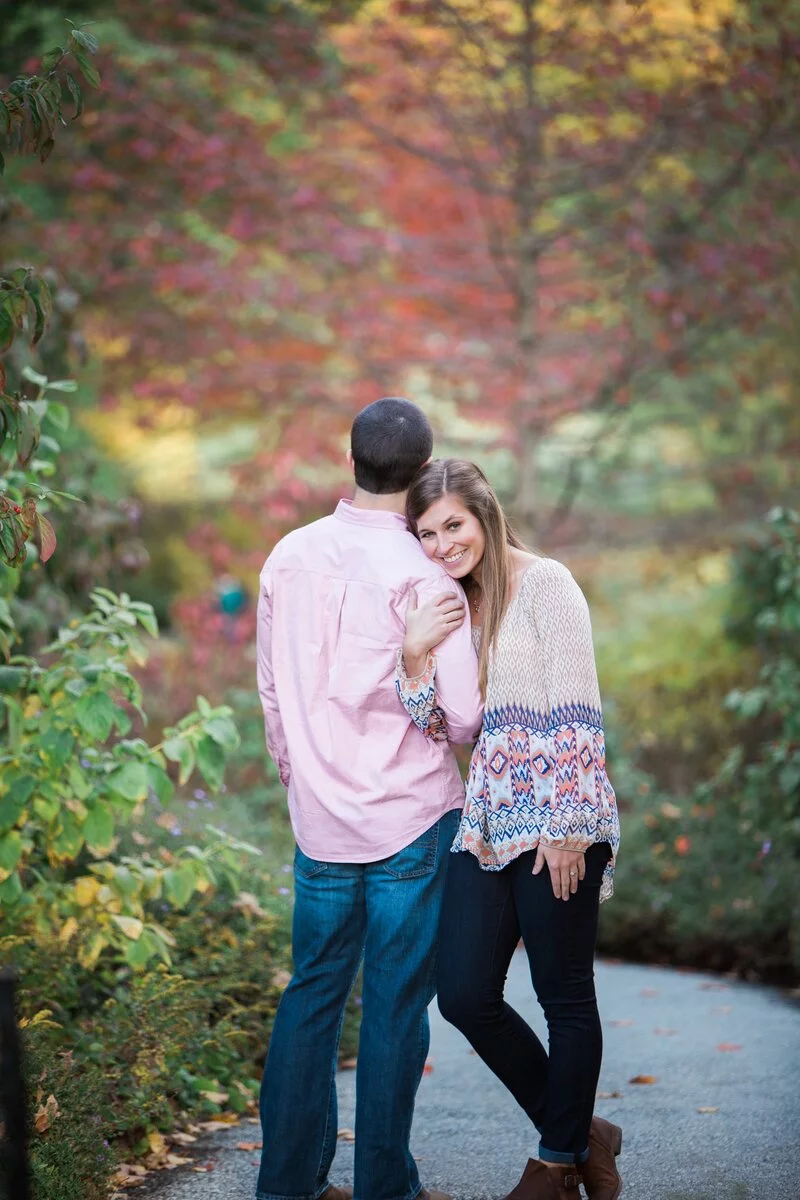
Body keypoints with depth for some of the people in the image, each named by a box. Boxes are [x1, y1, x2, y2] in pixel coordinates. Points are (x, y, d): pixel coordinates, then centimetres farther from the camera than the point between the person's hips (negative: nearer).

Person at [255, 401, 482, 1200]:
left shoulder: (289, 558, 2)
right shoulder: (422, 576, -14)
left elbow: (270, 692, 11)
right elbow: (465, 716, -14)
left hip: (319, 821, 5)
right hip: (411, 818, -5)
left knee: (311, 994, 12)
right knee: (396, 1005, 4)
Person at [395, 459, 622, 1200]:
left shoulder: (544, 584, -6)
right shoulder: (445, 606, 14)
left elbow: (577, 712, -11)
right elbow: (434, 729, 11)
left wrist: (566, 826, -15)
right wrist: (415, 659, -7)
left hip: (556, 821, -7)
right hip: (485, 823, 7)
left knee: (565, 997, 4)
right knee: (466, 997, 3)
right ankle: (576, 1135, 21)